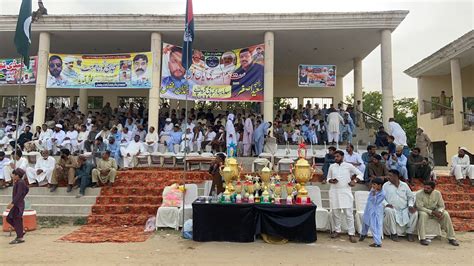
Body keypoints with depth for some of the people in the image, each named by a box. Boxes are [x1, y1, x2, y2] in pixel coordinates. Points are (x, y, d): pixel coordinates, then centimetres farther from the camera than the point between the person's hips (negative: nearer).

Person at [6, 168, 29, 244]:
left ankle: (20, 238, 1)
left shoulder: (20, 182, -17)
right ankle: (21, 232, 20)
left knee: (17, 220, -5)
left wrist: (12, 203, -28)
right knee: (9, 219, 15)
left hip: (18, 204, -10)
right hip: (17, 204, 10)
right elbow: (27, 190, 24)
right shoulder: (20, 182, 12)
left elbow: (19, 194, -24)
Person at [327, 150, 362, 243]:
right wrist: (331, 181, -8)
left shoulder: (348, 166, -1)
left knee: (349, 213, -3)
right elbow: (328, 178, 14)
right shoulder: (332, 166, 5)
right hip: (334, 192, 3)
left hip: (345, 191, -2)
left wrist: (354, 181, -7)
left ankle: (351, 233, 3)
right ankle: (337, 230, 24)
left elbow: (360, 173, 8)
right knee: (335, 212, 9)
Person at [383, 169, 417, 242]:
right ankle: (393, 233, -18)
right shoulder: (386, 185, 6)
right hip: (392, 209, -2)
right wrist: (386, 204, -18)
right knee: (389, 211, -35)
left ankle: (409, 232, -3)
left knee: (415, 213, -23)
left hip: (404, 209, 2)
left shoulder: (404, 185, 12)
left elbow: (411, 197, 14)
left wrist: (410, 205, -5)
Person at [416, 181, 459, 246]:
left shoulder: (437, 193, -6)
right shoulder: (419, 194, -17)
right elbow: (419, 207, -22)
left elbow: (441, 206, -1)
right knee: (423, 214, -37)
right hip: (424, 211, -4)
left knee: (446, 214, -23)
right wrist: (432, 212, -31)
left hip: (435, 211, 4)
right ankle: (422, 238, -36)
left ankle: (451, 238, -14)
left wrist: (439, 212, -24)